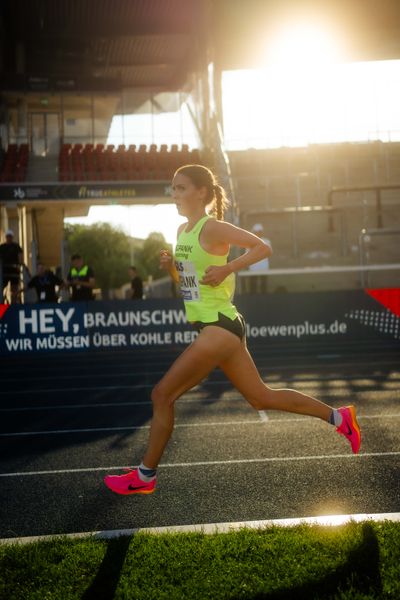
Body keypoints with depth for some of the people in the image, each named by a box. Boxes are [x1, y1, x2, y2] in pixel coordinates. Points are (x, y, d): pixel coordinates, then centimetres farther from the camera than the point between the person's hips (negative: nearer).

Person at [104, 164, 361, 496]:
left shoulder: (212, 227, -12)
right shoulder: (183, 231, 14)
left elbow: (263, 248, -14)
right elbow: (185, 280, 23)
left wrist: (226, 268, -21)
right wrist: (170, 266, 3)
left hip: (219, 326, -10)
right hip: (215, 328, 10)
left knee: (163, 394, -7)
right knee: (261, 397, 15)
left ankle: (145, 476, 4)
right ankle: (338, 416, 24)